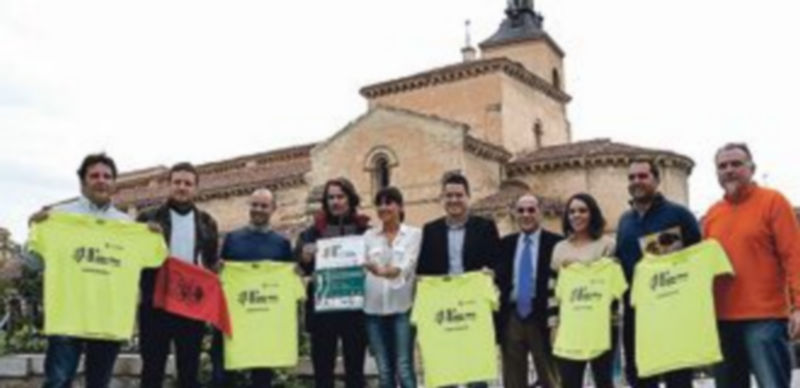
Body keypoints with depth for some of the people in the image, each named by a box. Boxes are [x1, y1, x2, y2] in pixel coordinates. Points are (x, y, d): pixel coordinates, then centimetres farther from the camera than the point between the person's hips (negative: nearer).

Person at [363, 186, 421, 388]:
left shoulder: (414, 234, 5)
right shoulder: (369, 235, 14)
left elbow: (407, 266, -11)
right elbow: (360, 263, 4)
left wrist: (388, 270, -31)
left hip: (402, 306, -3)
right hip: (374, 308, 3)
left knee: (404, 368, -6)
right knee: (384, 370, 6)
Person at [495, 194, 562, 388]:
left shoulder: (556, 243, -3)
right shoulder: (505, 244, 9)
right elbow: (498, 279, 9)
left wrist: (557, 317, -13)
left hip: (542, 319, -4)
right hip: (512, 319, 4)